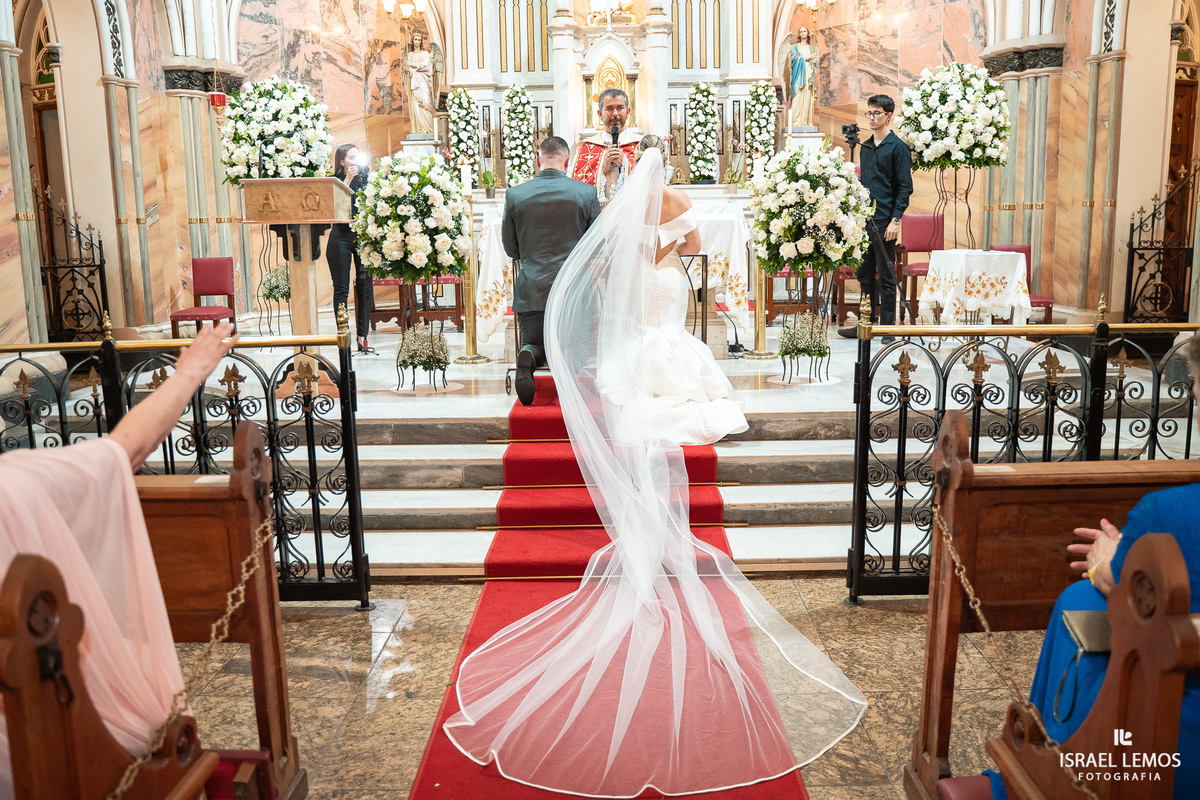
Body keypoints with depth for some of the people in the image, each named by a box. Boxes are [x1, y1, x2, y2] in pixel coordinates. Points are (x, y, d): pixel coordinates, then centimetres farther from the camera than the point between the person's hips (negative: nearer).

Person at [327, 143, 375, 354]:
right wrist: (348, 179, -16)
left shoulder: (364, 178, 11)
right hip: (342, 238, -3)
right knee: (341, 289, -1)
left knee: (365, 287, 2)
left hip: (363, 236, 4)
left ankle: (363, 337, 7)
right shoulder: (335, 181, 1)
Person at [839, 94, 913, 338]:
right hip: (863, 221, 7)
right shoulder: (866, 147, 15)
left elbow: (905, 187, -9)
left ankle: (887, 325, 5)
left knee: (885, 275, -2)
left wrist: (896, 220, -17)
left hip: (884, 222, -7)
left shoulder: (898, 147, -6)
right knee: (864, 274, 11)